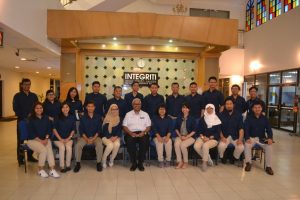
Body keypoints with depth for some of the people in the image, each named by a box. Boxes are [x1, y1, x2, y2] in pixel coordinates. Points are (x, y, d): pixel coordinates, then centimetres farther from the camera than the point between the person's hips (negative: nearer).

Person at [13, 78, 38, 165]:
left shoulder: (34, 96, 10)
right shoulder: (17, 96, 1)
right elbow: (15, 108, -6)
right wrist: (25, 116, -15)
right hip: (21, 120, -3)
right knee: (20, 140, 3)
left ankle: (30, 156, 19)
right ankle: (20, 158, 12)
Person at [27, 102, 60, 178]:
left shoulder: (46, 118, 11)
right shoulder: (31, 119, -1)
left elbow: (49, 130, 9)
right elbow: (31, 132, -6)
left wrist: (46, 139, -8)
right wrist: (40, 141, -14)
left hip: (45, 139, 3)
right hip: (33, 140, -3)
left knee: (49, 149, -28)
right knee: (43, 150, -29)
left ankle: (52, 170, -29)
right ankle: (40, 170, -10)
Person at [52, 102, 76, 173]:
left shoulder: (72, 118, 5)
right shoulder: (57, 117, 0)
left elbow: (73, 130, 6)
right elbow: (54, 129, -2)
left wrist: (68, 138, -7)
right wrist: (60, 139, -11)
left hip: (68, 138, 1)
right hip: (58, 138, -1)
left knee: (69, 147, -27)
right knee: (62, 147, -28)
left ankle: (68, 165, -11)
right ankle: (62, 166, -16)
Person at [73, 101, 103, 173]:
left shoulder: (98, 117, 3)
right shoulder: (83, 117, 4)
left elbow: (99, 130, -1)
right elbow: (81, 130, 0)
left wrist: (93, 139, -13)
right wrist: (87, 139, -13)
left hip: (95, 136, -1)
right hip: (85, 136, 1)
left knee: (99, 145, -31)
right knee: (78, 145, -26)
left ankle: (98, 163, -13)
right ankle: (78, 163, -9)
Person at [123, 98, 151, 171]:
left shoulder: (145, 114, 17)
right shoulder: (128, 114, 15)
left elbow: (148, 126, 9)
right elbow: (124, 126, 6)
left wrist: (143, 132, -11)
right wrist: (131, 133, -12)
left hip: (142, 133, 0)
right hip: (131, 133, 0)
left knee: (145, 141, -32)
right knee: (129, 141, -33)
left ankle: (140, 163, -16)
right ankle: (133, 163, -16)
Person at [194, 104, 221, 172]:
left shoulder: (217, 120, 2)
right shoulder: (202, 119, 9)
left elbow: (218, 132, -2)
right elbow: (199, 130, 7)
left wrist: (209, 138, -14)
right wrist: (202, 137, -12)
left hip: (213, 139, -3)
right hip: (203, 137, 3)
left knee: (205, 145, -34)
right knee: (196, 146, -26)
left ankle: (204, 162, -14)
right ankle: (207, 158, -2)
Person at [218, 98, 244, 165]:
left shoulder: (238, 114, 2)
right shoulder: (221, 115, 2)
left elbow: (241, 128, -4)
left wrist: (240, 139, -16)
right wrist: (222, 137, -15)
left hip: (235, 136, 1)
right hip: (225, 136, -1)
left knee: (241, 147, -26)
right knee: (221, 146, -30)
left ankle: (235, 158, 8)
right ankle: (222, 157, 5)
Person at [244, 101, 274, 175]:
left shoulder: (264, 118, 7)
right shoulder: (249, 118, 1)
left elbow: (269, 129, 1)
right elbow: (246, 129, -7)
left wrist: (270, 138, -20)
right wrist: (247, 138, -26)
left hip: (262, 138, 2)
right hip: (251, 138, -1)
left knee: (269, 146, -26)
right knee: (247, 145, -32)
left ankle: (268, 166, -16)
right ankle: (248, 163, -15)